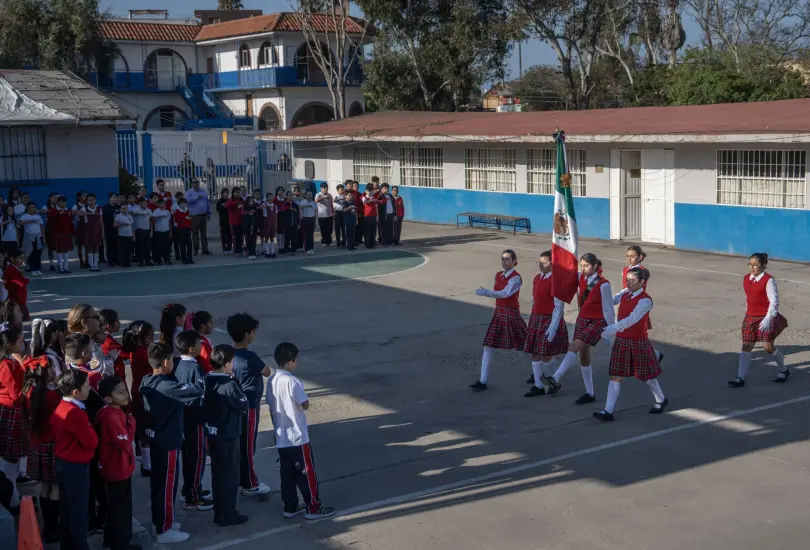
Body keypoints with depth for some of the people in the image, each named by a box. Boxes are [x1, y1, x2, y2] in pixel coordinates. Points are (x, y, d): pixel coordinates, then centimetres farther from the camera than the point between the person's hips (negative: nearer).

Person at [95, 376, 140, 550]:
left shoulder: (115, 412, 6)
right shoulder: (111, 417, -27)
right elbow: (125, 441, -25)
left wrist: (127, 420, -2)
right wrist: (131, 422, -17)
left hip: (118, 467, 10)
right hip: (117, 468, -10)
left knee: (116, 506, 22)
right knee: (120, 507, 3)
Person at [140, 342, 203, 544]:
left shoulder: (146, 382, 1)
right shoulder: (167, 386, -25)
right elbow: (197, 392, -31)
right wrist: (193, 387, -7)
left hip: (154, 438, 9)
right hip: (168, 442, -9)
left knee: (157, 481, 20)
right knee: (167, 484, 2)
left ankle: (158, 520, 34)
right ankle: (164, 530, 11)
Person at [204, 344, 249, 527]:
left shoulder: (208, 381, 0)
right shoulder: (229, 385, -22)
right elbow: (244, 405, -12)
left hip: (212, 434, 8)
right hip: (228, 436, -8)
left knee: (218, 473, 17)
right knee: (230, 475, 4)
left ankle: (219, 512, 26)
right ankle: (227, 515, 12)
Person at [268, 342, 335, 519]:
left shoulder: (272, 380, 3)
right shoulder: (292, 381, -21)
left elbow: (271, 406, 10)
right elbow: (305, 405, -17)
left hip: (281, 438, 7)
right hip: (298, 437, -7)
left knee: (287, 473, 15)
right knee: (307, 472, 4)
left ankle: (290, 506, 22)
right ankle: (313, 507, 12)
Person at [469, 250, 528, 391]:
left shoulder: (516, 278, -17)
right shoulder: (498, 276, 8)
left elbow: (505, 293, -34)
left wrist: (486, 292, -48)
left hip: (511, 315, -7)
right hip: (498, 313, 7)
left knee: (523, 348, 8)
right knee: (488, 347, 0)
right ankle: (482, 381, 2)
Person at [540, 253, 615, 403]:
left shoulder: (603, 285, -15)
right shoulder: (581, 278, 2)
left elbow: (608, 309, -11)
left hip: (597, 322, -7)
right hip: (582, 319, 7)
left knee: (574, 346, -24)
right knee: (584, 356, 8)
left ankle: (555, 380, -32)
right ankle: (590, 393, 18)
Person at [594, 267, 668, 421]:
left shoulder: (645, 300, -17)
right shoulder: (624, 294, 5)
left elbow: (632, 319, -28)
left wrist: (613, 328, -38)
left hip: (638, 342, -6)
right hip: (621, 340, 6)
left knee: (646, 375, 11)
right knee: (616, 375, 1)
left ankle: (661, 400, 37)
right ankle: (608, 411, 0)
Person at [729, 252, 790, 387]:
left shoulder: (768, 280, -15)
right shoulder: (746, 279, 6)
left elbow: (774, 301, -18)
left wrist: (768, 318, -27)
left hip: (765, 318, -6)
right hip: (750, 317, 6)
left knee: (768, 347, 0)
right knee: (746, 346, -1)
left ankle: (783, 370, 28)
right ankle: (740, 378, -3)